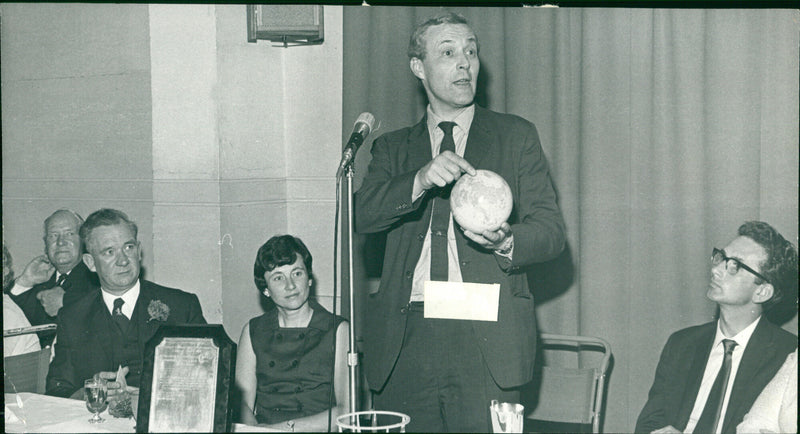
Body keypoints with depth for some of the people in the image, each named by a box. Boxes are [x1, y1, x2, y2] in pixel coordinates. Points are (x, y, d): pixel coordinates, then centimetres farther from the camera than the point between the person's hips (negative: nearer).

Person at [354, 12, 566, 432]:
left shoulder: (516, 136, 14)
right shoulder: (394, 148, 17)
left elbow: (551, 229, 7)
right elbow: (362, 214, -1)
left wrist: (507, 242, -15)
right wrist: (420, 180, -19)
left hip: (486, 342, -1)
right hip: (404, 342, 2)